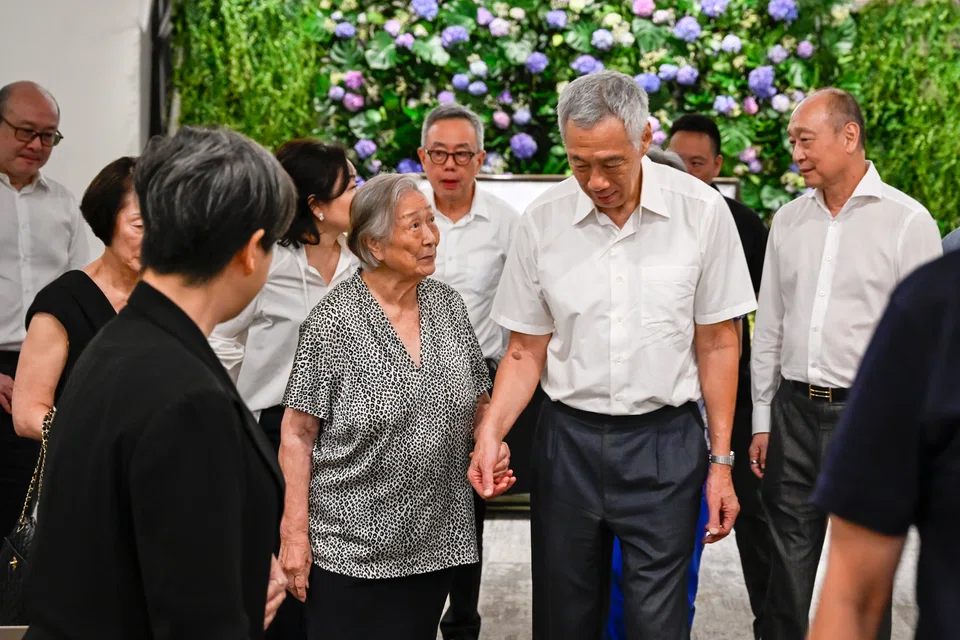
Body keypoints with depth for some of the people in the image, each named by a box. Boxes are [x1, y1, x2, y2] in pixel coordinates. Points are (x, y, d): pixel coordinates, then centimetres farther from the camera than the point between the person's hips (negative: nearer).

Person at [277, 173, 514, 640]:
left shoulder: (448, 306, 4)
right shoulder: (333, 322, -12)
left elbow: (477, 401, 15)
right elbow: (297, 432, -10)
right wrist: (295, 533, -12)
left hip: (434, 542, 4)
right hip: (349, 547, -4)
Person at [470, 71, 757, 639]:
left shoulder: (702, 212, -7)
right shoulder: (541, 222, -3)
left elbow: (717, 345, 0)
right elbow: (526, 352, 5)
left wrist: (721, 463, 0)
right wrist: (490, 431, -11)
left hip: (666, 441, -2)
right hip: (568, 438, 2)